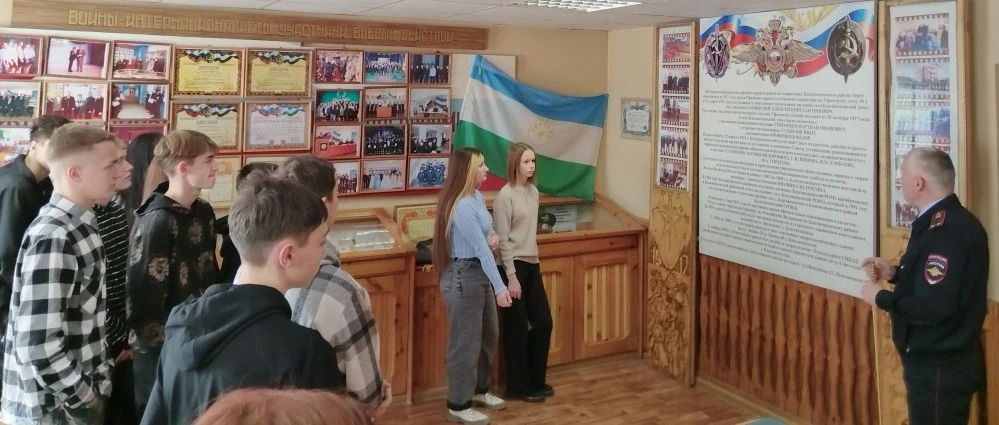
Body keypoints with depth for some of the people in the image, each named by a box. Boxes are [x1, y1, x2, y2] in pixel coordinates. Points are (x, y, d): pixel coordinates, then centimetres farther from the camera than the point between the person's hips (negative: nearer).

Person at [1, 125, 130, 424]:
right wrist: (86, 399, -15)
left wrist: (92, 389, 9)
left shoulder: (78, 225, 4)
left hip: (78, 395, 8)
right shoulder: (53, 238, -23)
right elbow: (38, 346, -27)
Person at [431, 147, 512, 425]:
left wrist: (493, 237, -4)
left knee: (489, 335, 20)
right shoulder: (462, 206, -23)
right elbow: (481, 250, -25)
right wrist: (500, 287, -25)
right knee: (466, 341, 1)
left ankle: (479, 389, 39)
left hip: (479, 273, 10)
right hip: (463, 276, -10)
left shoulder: (477, 196, 7)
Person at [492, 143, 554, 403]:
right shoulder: (505, 196, -14)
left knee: (544, 322, 11)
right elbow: (503, 240, -15)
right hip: (514, 265, -8)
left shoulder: (533, 191, 9)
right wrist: (511, 277, -17)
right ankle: (518, 386, 17)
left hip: (532, 264, 8)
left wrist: (532, 260, 16)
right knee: (517, 328, 2)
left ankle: (536, 381, 26)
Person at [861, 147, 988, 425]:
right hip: (937, 360, 10)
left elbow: (935, 307, -32)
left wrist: (881, 298, -17)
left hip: (941, 367, -10)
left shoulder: (947, 231, -27)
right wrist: (895, 273, 6)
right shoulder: (946, 221, 8)